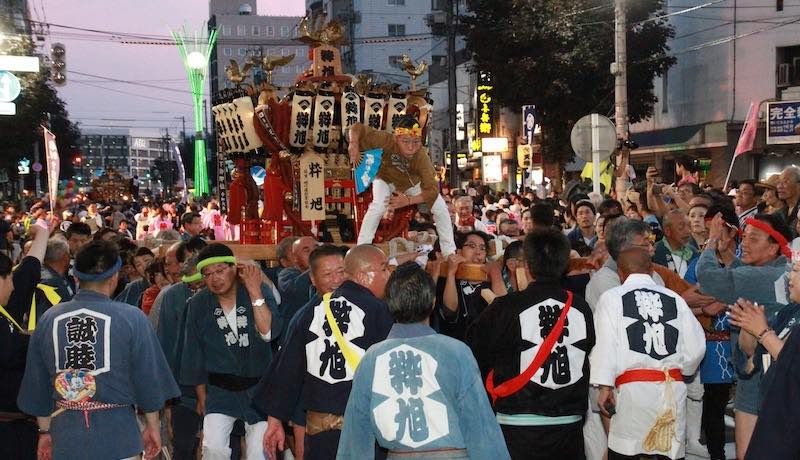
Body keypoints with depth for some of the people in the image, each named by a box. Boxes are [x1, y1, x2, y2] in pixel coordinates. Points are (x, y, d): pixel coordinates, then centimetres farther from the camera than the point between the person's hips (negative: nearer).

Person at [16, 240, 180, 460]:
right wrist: (152, 425, 9)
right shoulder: (132, 318, -11)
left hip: (65, 435, 3)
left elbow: (37, 384, 7)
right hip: (117, 435, -3)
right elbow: (148, 378, -5)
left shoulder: (49, 319, -1)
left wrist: (45, 431, 19)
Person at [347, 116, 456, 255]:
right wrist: (354, 144, -51)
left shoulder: (422, 156, -38)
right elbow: (358, 128, -34)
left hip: (411, 183, 2)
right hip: (386, 179, -1)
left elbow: (433, 190, -40)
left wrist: (409, 201, -49)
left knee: (441, 209, -9)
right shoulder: (387, 141, -40)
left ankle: (450, 252, 8)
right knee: (378, 206, -30)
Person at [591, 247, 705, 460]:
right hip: (673, 388, 3)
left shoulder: (612, 298, 2)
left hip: (634, 388, -3)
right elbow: (696, 346, 8)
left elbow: (606, 343, -6)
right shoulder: (674, 298, 10)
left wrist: (605, 385, -5)